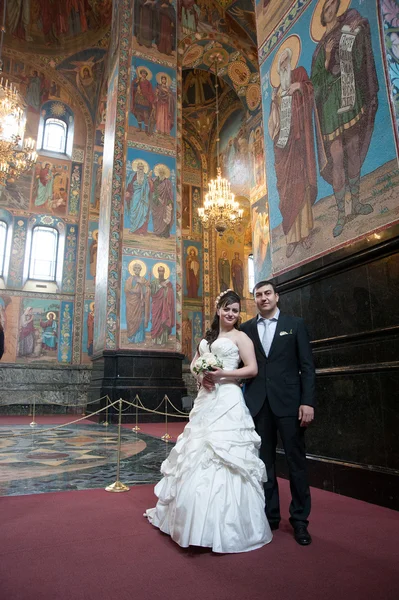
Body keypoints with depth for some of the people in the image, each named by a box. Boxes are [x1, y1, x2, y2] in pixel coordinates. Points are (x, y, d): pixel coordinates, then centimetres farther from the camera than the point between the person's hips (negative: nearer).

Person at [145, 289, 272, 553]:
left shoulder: (240, 336, -1)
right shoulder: (208, 337, 17)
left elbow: (252, 369, -9)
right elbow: (194, 363, 20)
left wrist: (222, 374, -17)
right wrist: (201, 376, -1)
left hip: (228, 402, -7)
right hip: (206, 400, 7)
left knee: (224, 458, -7)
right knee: (198, 457, 12)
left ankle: (226, 526, 6)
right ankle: (200, 521, 30)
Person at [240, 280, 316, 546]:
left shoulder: (295, 324, 4)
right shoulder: (246, 328, 9)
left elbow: (307, 366, 0)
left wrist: (308, 402, -8)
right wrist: (243, 401, -4)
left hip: (289, 402, -2)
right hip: (258, 404, 2)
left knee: (296, 461, 5)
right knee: (264, 462, 10)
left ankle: (300, 520, 21)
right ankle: (270, 515, 26)